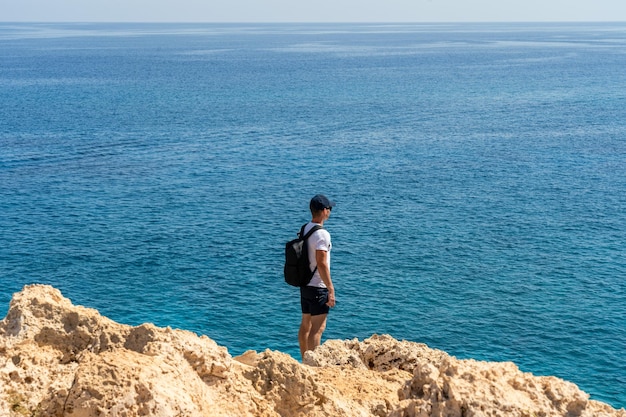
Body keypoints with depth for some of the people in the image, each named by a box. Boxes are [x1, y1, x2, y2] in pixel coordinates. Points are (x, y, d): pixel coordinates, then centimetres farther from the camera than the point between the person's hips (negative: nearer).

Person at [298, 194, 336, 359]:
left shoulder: (304, 230, 10)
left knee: (305, 325, 14)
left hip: (305, 285, 9)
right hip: (318, 287, -9)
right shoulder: (321, 234, -18)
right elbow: (321, 264, -23)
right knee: (318, 327, -6)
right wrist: (331, 289, -20)